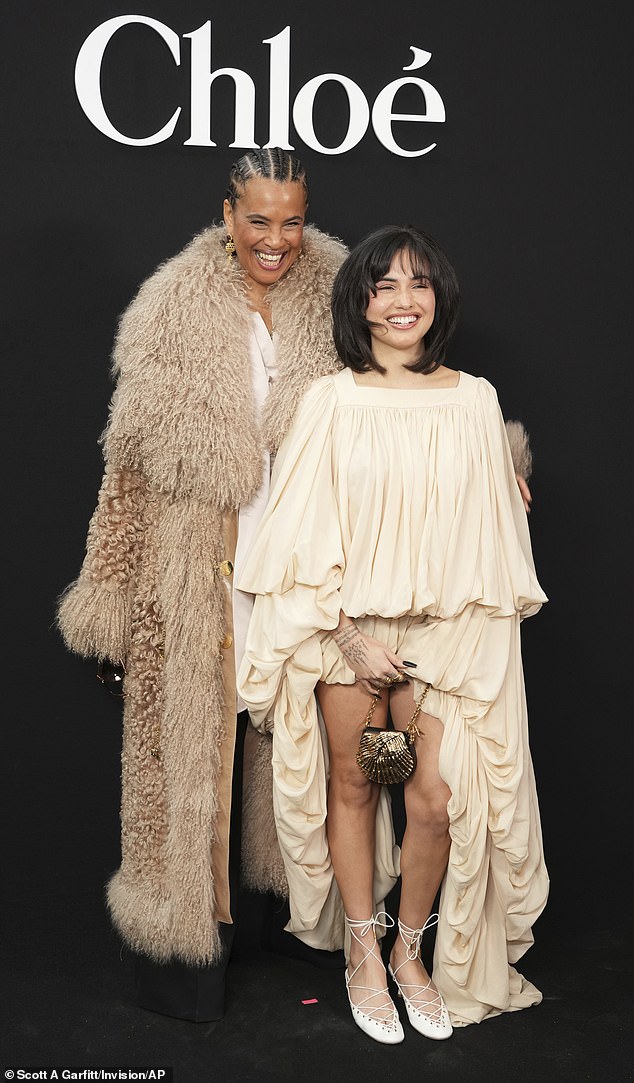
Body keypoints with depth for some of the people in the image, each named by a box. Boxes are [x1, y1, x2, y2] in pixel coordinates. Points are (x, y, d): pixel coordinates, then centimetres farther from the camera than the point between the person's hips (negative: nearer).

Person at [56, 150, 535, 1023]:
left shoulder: (335, 305, 0)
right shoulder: (176, 312, -4)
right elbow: (132, 465, -1)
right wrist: (111, 597, -1)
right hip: (200, 582, -2)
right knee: (193, 743, 6)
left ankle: (298, 900, 36)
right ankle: (184, 934, 25)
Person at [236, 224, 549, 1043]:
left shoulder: (474, 399, 2)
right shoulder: (332, 400, -4)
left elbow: (491, 530, 6)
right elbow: (305, 533, -5)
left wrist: (474, 639, 1)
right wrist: (353, 638, -10)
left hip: (446, 632, 1)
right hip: (347, 627, -1)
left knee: (437, 801, -4)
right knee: (353, 788, 9)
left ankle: (410, 951, 23)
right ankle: (363, 957, 29)